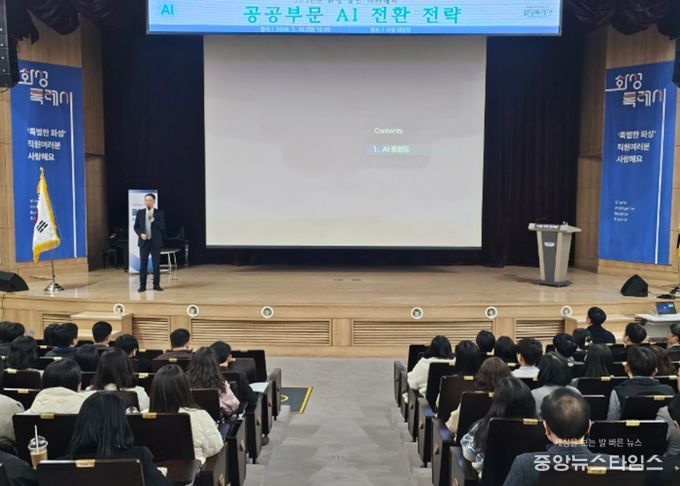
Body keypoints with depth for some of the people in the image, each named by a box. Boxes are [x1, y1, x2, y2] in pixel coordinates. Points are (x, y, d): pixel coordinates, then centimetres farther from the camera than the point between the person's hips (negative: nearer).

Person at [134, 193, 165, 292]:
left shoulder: (159, 213, 0)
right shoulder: (140, 213, 6)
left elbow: (162, 227, -8)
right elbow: (136, 227, 8)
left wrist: (152, 219, -15)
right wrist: (140, 234, -9)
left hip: (155, 242, -1)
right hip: (144, 241, 1)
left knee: (156, 264, 2)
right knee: (143, 264, 3)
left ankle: (156, 284, 11)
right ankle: (142, 285, 8)